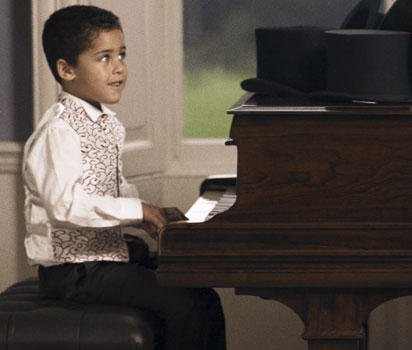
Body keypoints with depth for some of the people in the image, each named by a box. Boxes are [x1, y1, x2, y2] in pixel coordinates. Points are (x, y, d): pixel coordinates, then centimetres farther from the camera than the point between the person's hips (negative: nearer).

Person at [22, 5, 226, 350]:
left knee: (204, 297, 3)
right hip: (73, 269, -10)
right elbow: (64, 205, -29)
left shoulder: (109, 124, 13)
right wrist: (138, 211, -25)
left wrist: (155, 214, 3)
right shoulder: (58, 130, -18)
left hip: (113, 251, 10)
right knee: (185, 304, -19)